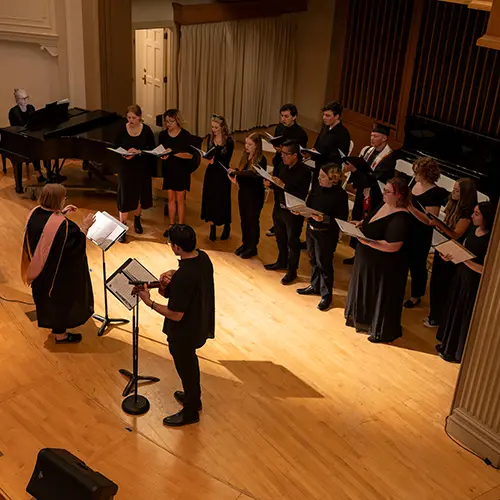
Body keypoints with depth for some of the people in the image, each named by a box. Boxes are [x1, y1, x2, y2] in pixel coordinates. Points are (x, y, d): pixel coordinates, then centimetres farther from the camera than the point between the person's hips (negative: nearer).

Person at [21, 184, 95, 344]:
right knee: (60, 299, 12)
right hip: (58, 271, -8)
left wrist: (61, 213, 8)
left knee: (48, 296, 28)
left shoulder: (35, 213, -10)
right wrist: (85, 227, -17)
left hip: (39, 267, 8)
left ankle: (53, 323, 51)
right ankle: (60, 334, 29)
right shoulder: (63, 225, -34)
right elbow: (75, 245, -24)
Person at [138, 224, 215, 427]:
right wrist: (172, 278, -7)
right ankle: (194, 397, 53)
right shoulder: (203, 257, -10)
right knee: (190, 362, 30)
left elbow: (176, 315, -29)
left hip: (185, 332, -8)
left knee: (186, 368, 15)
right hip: (201, 325, 8)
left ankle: (190, 412, 38)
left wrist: (149, 302, -20)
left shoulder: (182, 277, -36)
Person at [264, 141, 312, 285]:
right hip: (279, 208, 6)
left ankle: (292, 271, 21)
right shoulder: (281, 166, 0)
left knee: (292, 242, 7)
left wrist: (283, 185, -28)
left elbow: (301, 195, -25)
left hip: (293, 212, -6)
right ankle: (282, 262, 43)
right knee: (281, 238, 22)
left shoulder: (304, 171, -20)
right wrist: (270, 184, -10)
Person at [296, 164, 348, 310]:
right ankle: (315, 286, 43)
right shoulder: (316, 186, -2)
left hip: (326, 234, -7)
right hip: (311, 228, 7)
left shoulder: (340, 194, -21)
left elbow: (342, 219, -20)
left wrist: (324, 219, -30)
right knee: (313, 260, 22)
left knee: (324, 264, 5)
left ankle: (326, 295, 21)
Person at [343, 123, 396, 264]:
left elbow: (376, 178, -24)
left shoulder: (389, 157, -18)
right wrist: (350, 167, -15)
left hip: (375, 198, -8)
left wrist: (355, 170, -30)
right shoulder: (367, 150, 3)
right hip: (361, 192, 8)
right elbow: (359, 168, 7)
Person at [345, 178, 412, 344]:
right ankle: (364, 320, 48)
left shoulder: (400, 218, -29)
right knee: (366, 291, 26)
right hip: (369, 260, 10)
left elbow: (393, 246, -32)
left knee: (381, 297, 8)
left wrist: (368, 242, -35)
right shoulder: (384, 205, 0)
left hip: (384, 266, -10)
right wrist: (361, 224, -1)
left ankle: (383, 331, 28)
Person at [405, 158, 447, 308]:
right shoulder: (415, 184, 2)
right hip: (406, 230, 7)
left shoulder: (435, 193, -22)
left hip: (421, 236, -7)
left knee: (417, 264, 7)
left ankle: (416, 296, 26)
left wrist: (410, 207, -34)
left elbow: (430, 221, -27)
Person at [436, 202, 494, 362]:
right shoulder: (473, 230, -1)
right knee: (453, 310, 21)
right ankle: (448, 344, 42)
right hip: (461, 276, 8)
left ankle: (458, 352, 30)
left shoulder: (490, 240, -26)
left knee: (465, 317, 9)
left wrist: (464, 259, -30)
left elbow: (486, 270, -26)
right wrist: (450, 255, -7)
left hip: (474, 284, -8)